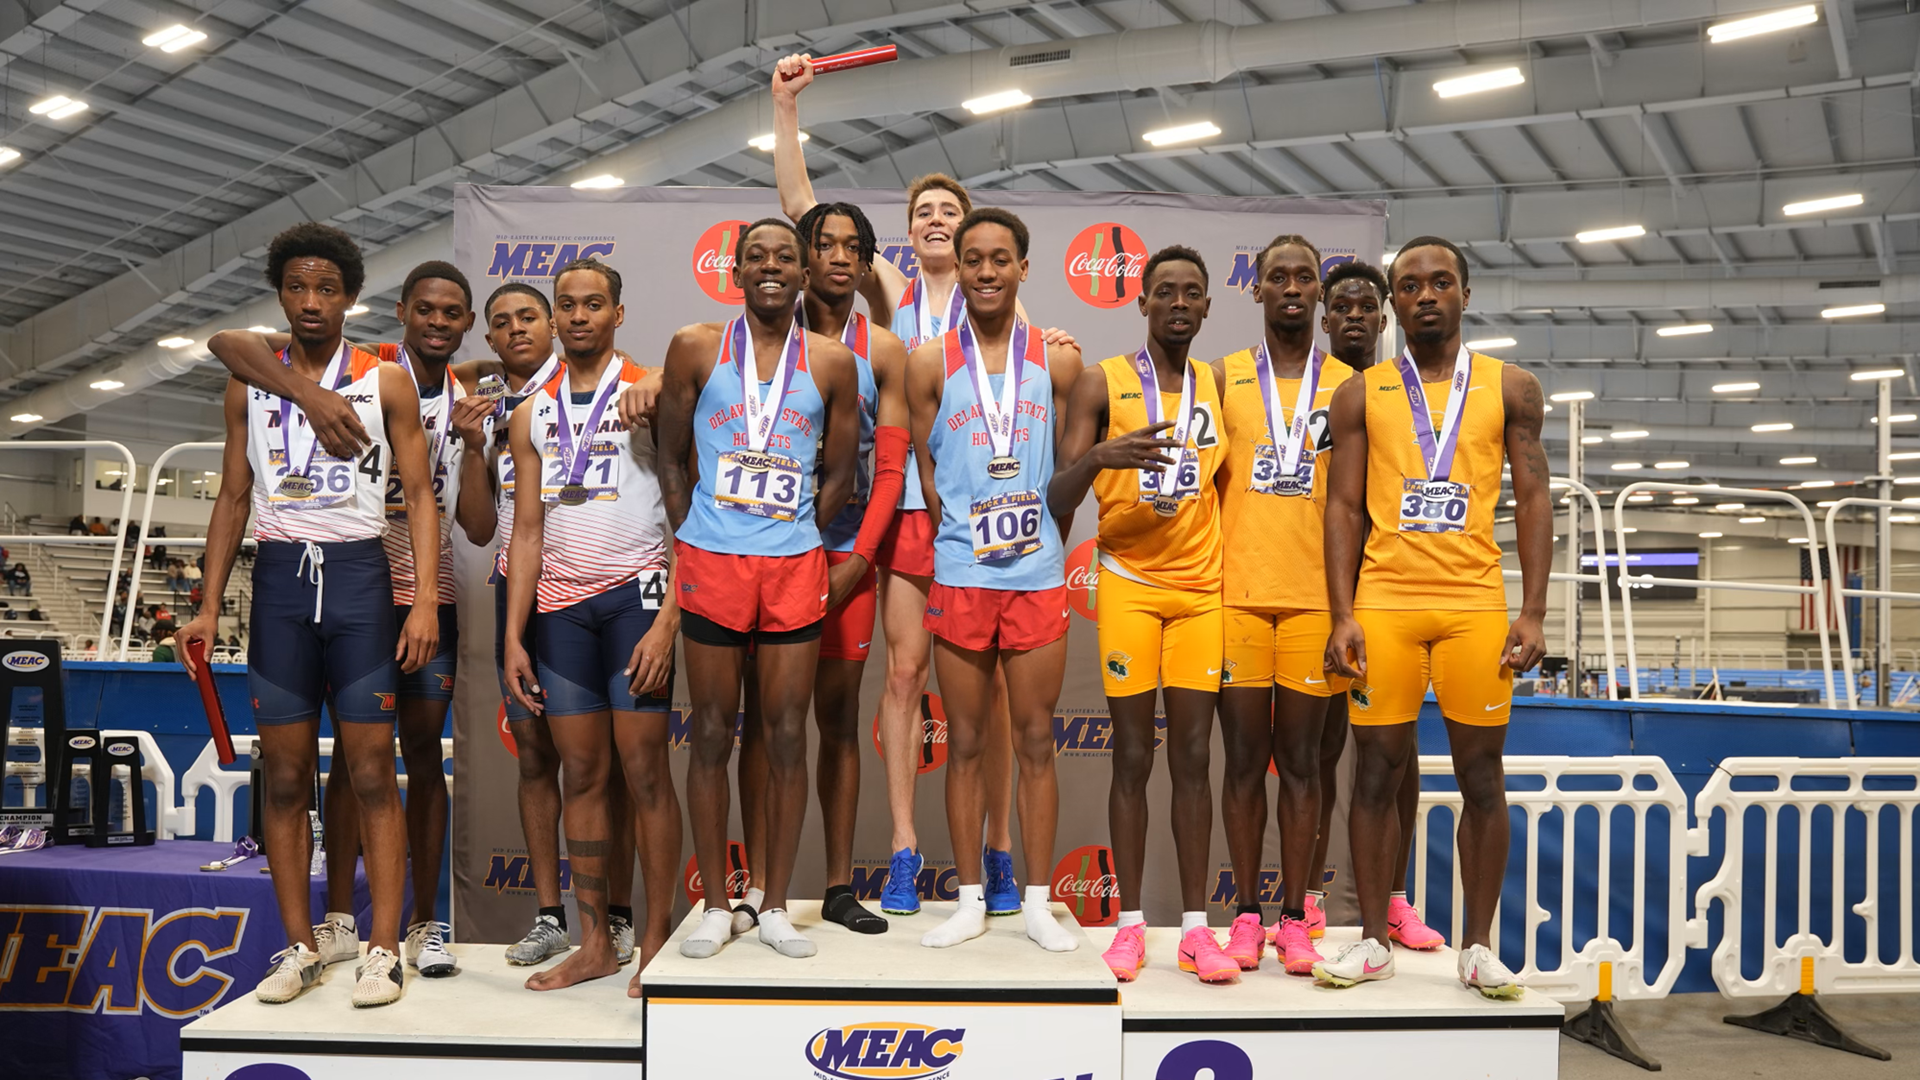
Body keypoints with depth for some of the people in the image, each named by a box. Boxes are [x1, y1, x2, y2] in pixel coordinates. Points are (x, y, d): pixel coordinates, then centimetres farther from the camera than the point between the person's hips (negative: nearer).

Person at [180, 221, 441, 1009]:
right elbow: (233, 498, 14)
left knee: (371, 772, -3)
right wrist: (209, 606, 6)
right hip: (279, 575, 3)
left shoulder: (387, 383, 3)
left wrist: (425, 601, -10)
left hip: (358, 575, -3)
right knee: (284, 773, 4)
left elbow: (418, 495, 1)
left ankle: (382, 948, 3)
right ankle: (303, 942, 15)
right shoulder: (248, 387, 11)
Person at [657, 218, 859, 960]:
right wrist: (688, 544, 2)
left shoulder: (832, 362, 5)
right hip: (711, 562, -1)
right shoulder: (694, 348, 4)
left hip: (795, 565, 1)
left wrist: (796, 539, 4)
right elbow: (672, 458, 7)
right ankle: (715, 907, 16)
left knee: (787, 736, 4)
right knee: (712, 736, 4)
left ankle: (775, 907, 15)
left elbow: (839, 473, 10)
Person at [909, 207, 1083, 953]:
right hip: (960, 576, 0)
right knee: (965, 744, 7)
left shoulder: (1058, 360, 4)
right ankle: (971, 900, 18)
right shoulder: (929, 363, 2)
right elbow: (926, 478, 6)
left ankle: (1037, 902, 16)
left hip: (1039, 576, 0)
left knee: (1036, 742, 6)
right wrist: (965, 538, 6)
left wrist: (1042, 544, 4)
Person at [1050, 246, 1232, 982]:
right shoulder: (1101, 384, -1)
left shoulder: (1220, 386, 11)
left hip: (1202, 589, 3)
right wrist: (1099, 455, -26)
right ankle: (1130, 924, 11)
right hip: (1129, 584, -3)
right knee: (1133, 757, 1)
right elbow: (1057, 502, -6)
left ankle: (1196, 927, 9)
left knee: (1193, 756, 3)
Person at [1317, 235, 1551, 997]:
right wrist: (1343, 616, -4)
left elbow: (1533, 500, 5)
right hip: (1383, 601, 0)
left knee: (1481, 775, 3)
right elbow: (1344, 507, 5)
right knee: (1376, 770, 3)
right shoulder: (1360, 396, 9)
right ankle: (1373, 941, 13)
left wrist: (1533, 613, -4)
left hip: (1475, 603, 0)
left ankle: (1477, 946, 14)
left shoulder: (1511, 389, 8)